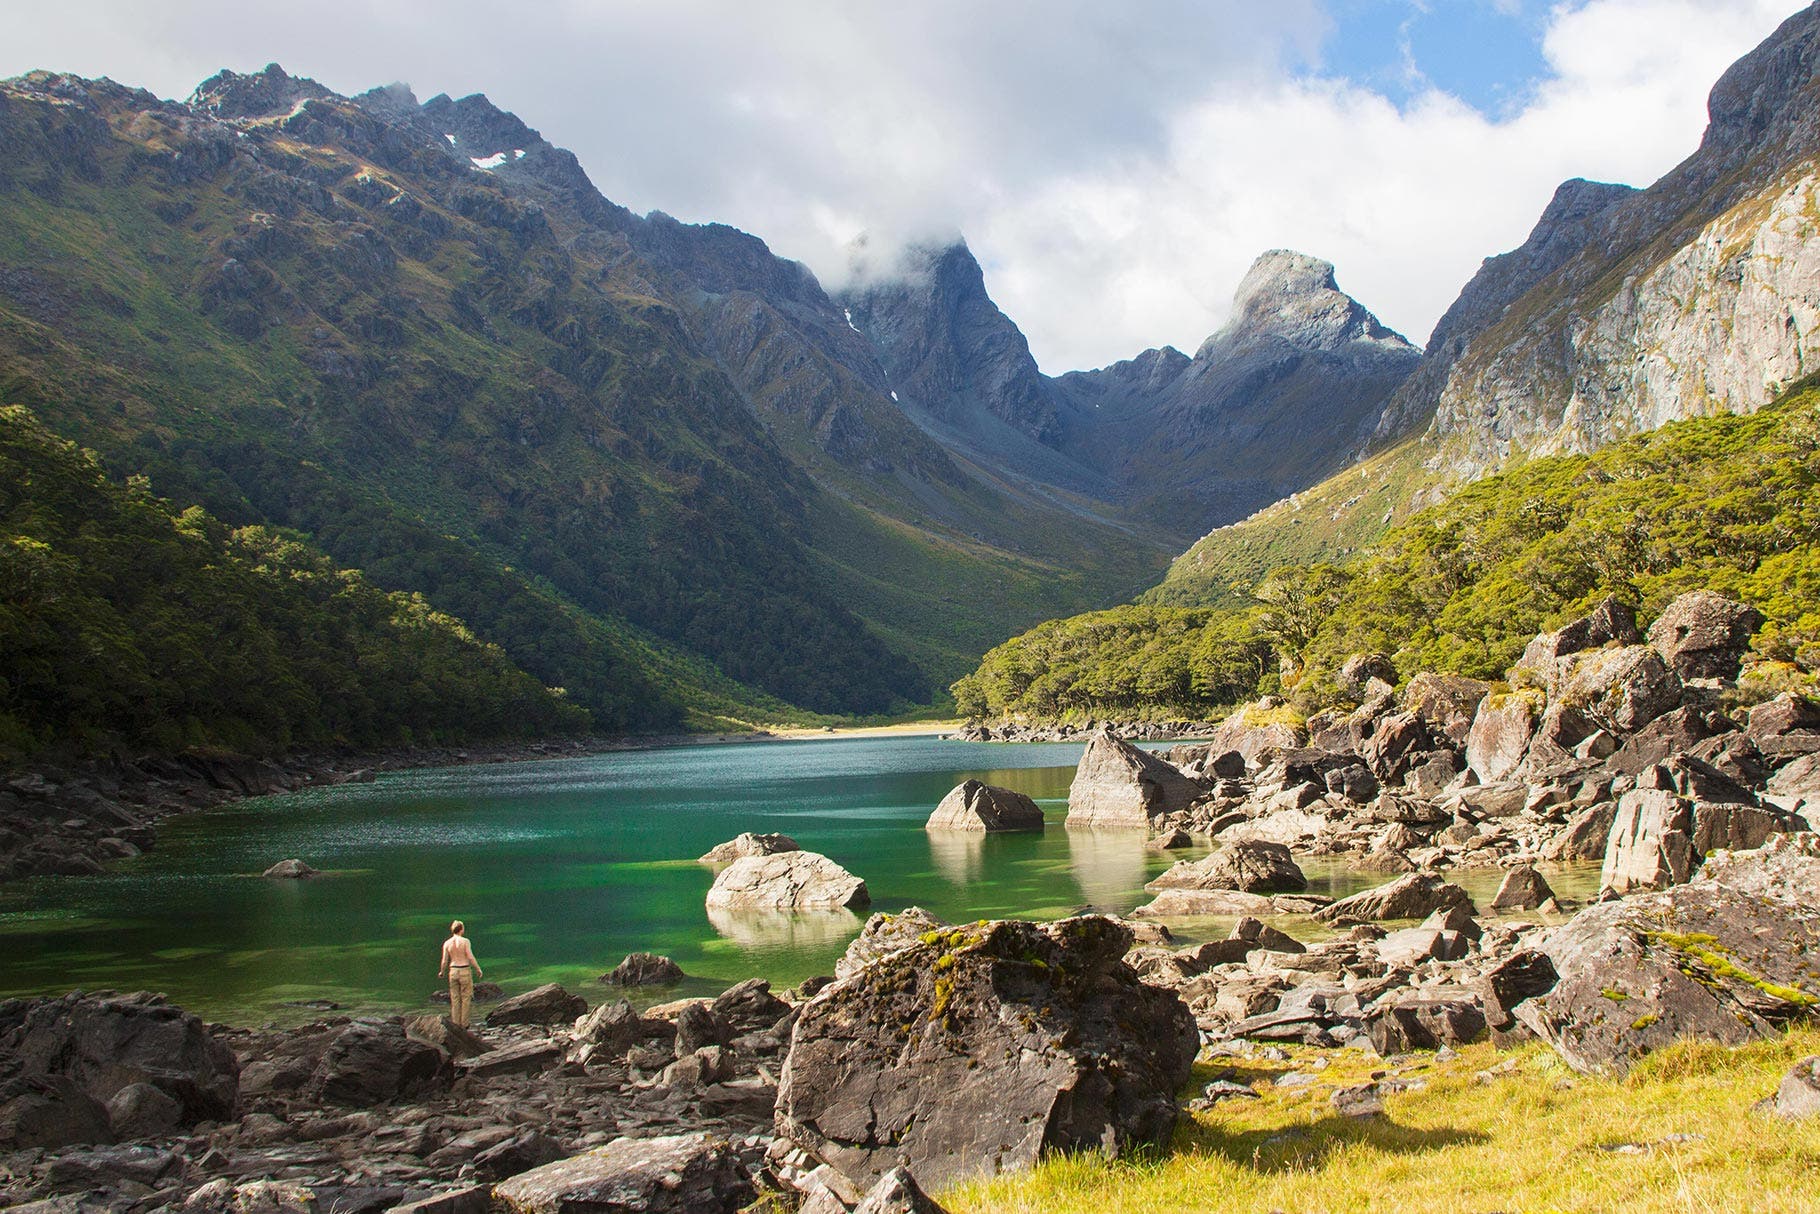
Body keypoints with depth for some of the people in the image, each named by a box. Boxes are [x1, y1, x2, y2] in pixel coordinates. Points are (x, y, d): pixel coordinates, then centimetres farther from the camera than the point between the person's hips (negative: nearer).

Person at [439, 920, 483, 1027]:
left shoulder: (447, 943, 0)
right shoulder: (465, 941, -10)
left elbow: (445, 961, 2)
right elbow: (470, 957, -12)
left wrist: (442, 972, 20)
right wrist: (478, 969, 0)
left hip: (453, 971, 3)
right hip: (465, 970, -3)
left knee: (455, 998, 11)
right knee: (466, 998, 5)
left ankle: (455, 1023, 13)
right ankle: (464, 1023, 6)